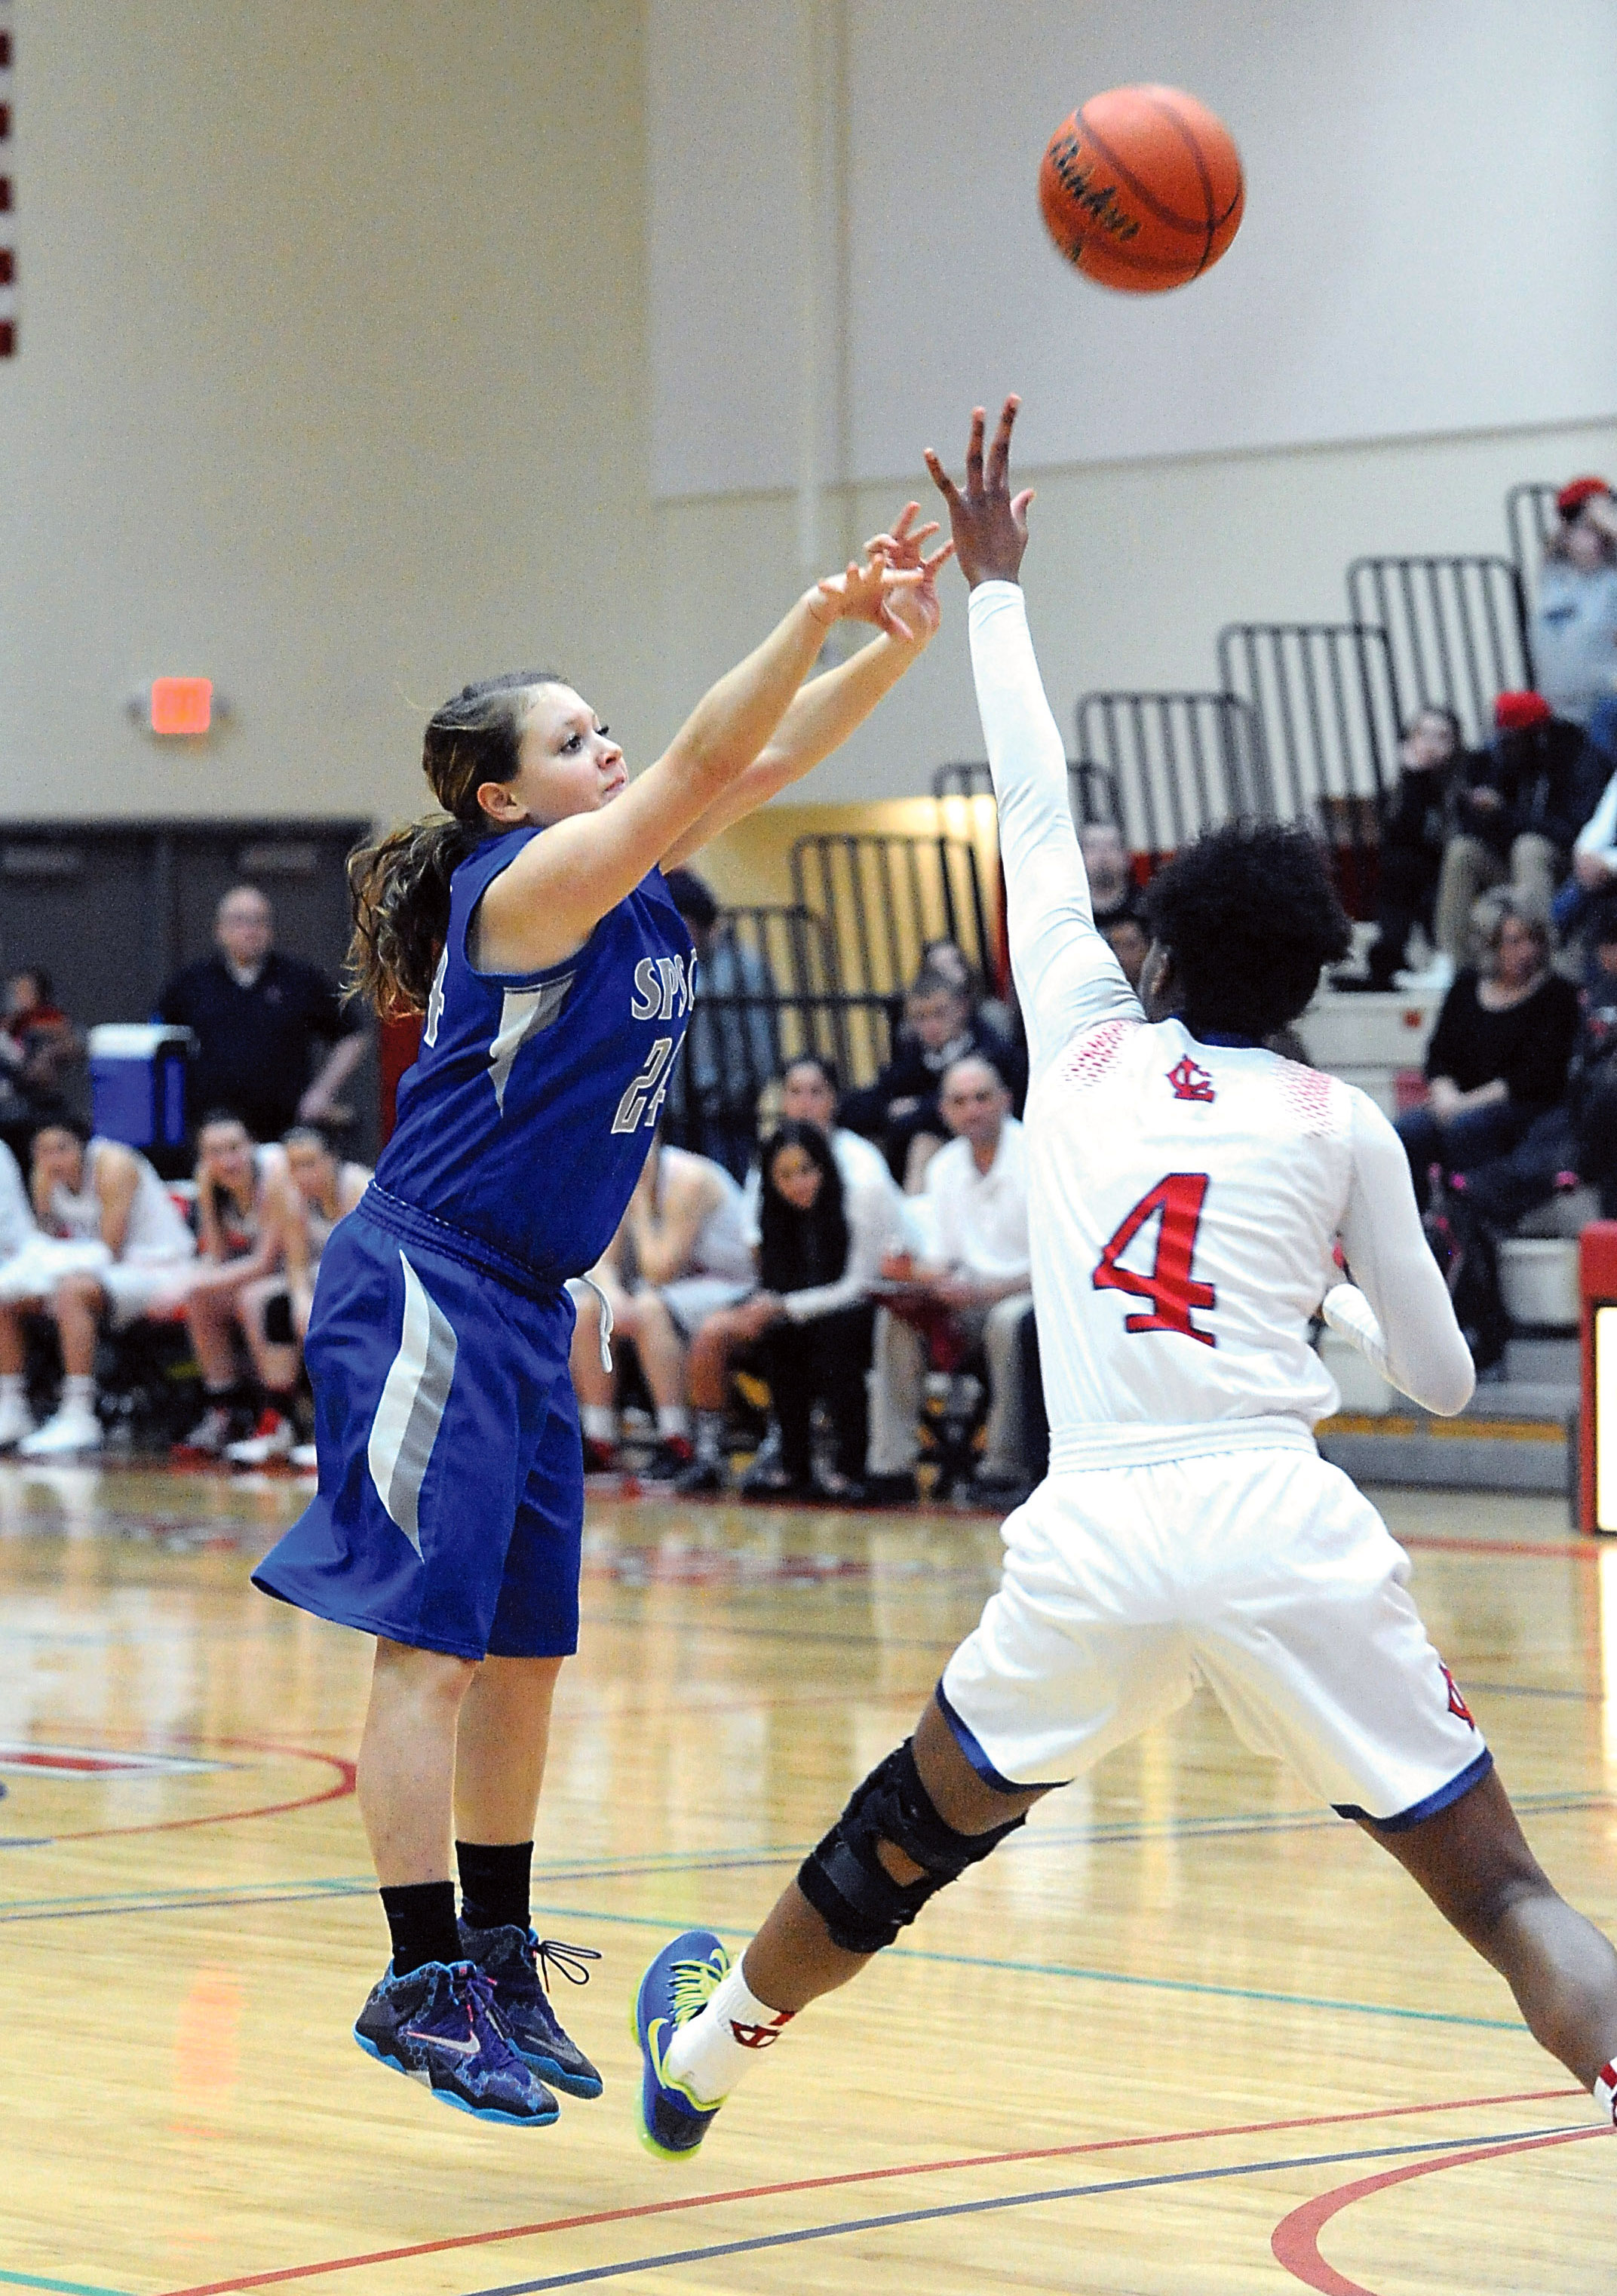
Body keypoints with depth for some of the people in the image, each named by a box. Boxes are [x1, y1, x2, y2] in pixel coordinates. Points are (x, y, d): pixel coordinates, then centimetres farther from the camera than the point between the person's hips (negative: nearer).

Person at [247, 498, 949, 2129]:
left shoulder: (626, 875, 10)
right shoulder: (530, 880, -13)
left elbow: (768, 758, 8)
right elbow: (702, 764, -25)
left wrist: (898, 635, -5)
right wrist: (822, 612, -29)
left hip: (522, 1308, 9)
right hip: (424, 1291, -9)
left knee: (525, 1650, 11)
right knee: (432, 1650, -9)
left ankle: (496, 1965, 19)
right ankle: (422, 1983, -8)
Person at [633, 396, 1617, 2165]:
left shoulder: (1089, 1039, 13)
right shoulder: (1343, 1126, 10)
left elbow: (1035, 816, 26)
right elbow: (1441, 1379, 16)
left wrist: (994, 587, 35)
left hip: (1095, 1539, 2)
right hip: (1291, 1532, -2)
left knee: (904, 1838, 25)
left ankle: (707, 2052, 45)